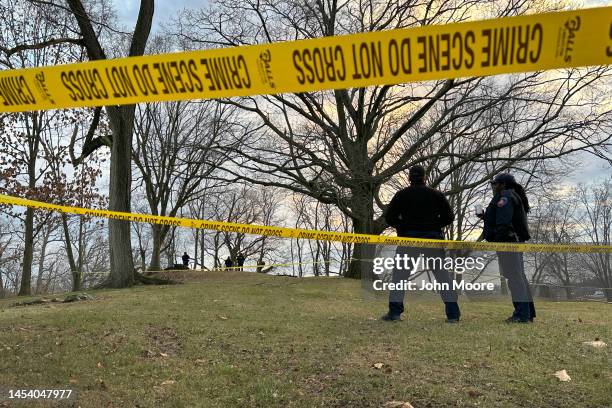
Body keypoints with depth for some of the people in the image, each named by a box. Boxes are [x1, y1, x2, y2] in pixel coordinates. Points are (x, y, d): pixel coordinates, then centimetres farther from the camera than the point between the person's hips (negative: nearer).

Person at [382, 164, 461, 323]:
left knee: (399, 274, 6)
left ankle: (394, 312, 0)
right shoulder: (436, 195, 6)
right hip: (433, 238, 1)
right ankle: (453, 314, 5)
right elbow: (449, 217, 2)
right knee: (443, 275, 8)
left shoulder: (401, 195, 2)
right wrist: (434, 225, 15)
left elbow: (389, 218, -2)